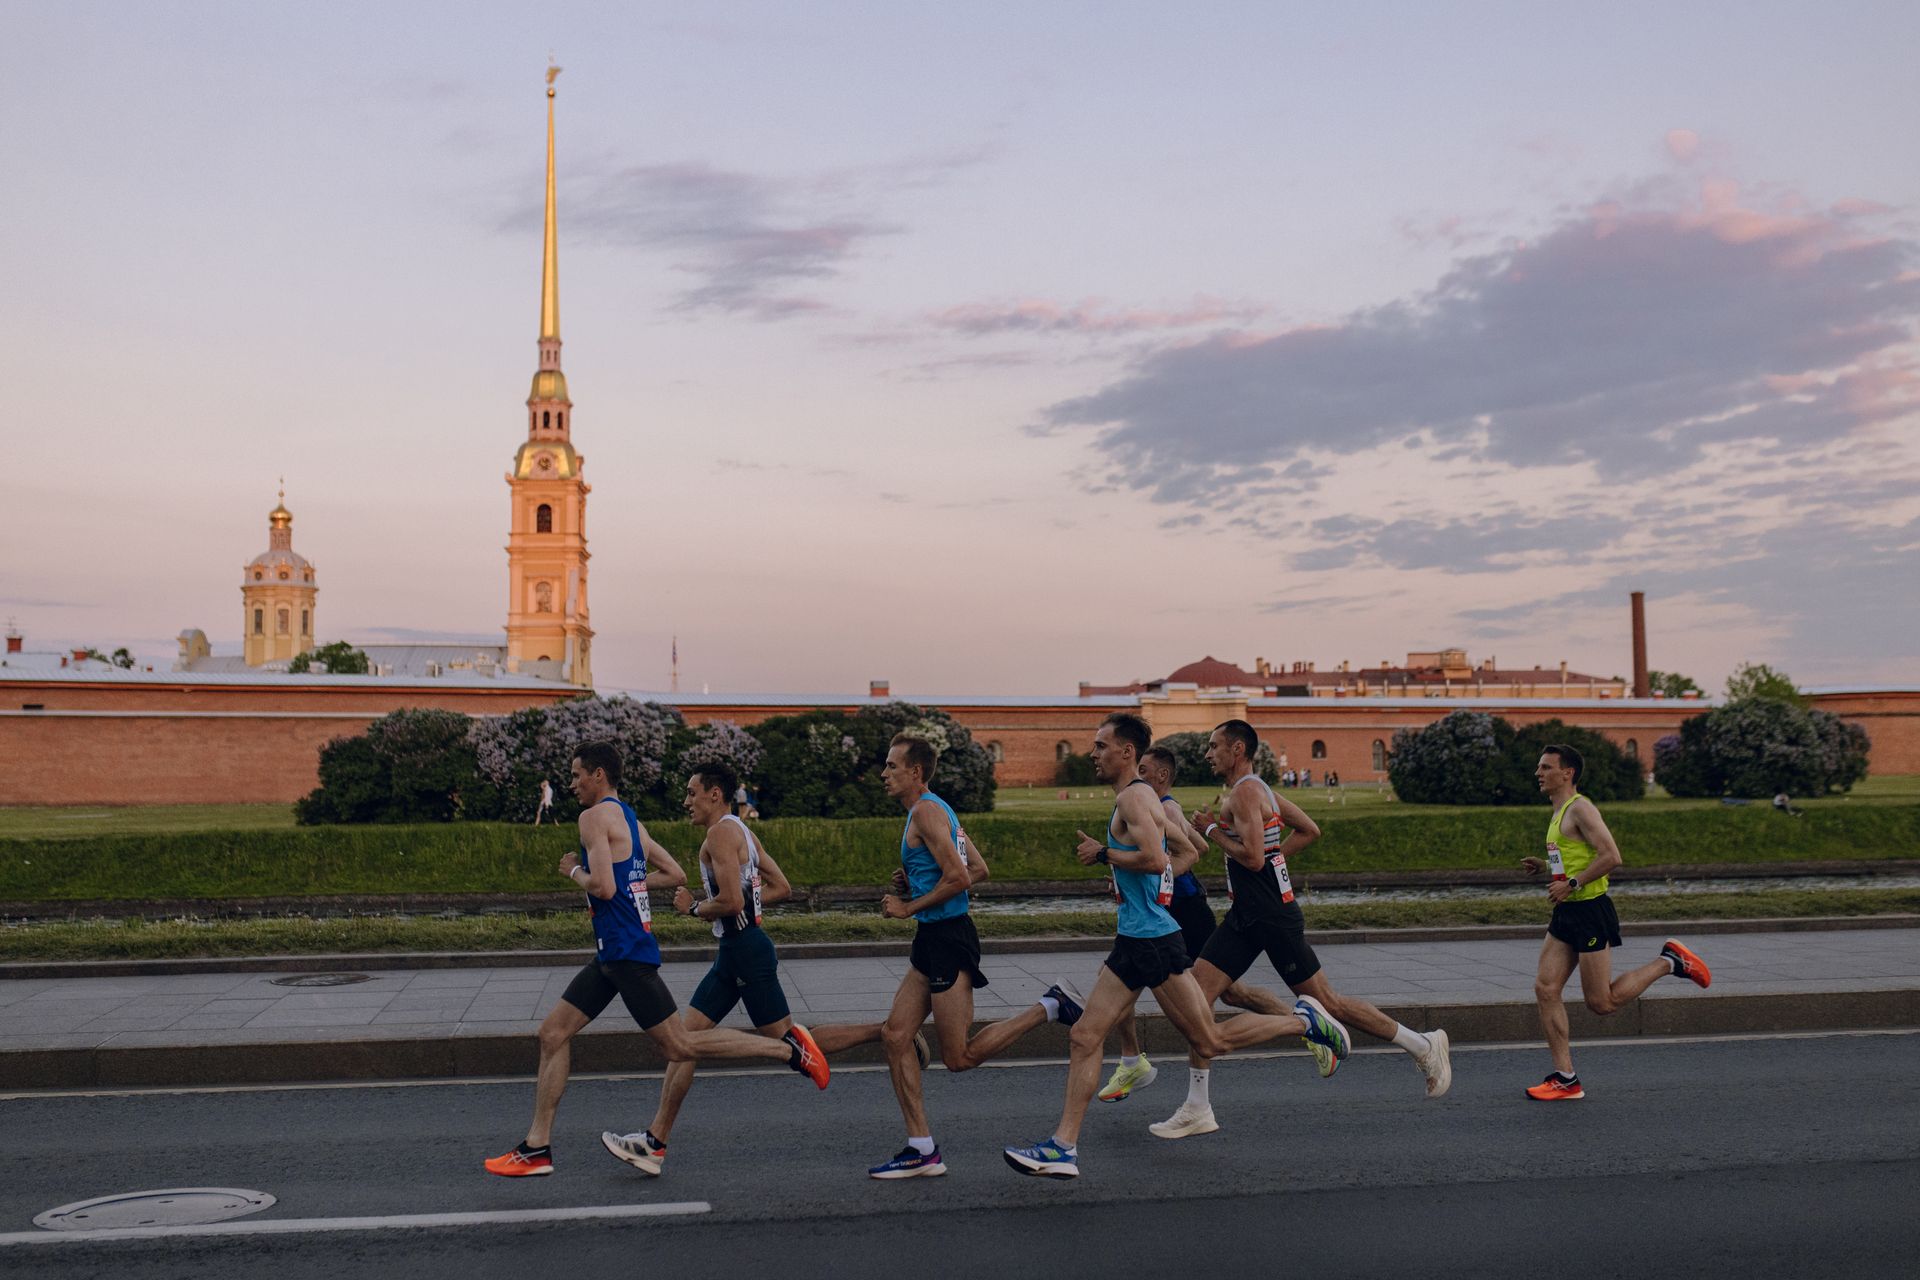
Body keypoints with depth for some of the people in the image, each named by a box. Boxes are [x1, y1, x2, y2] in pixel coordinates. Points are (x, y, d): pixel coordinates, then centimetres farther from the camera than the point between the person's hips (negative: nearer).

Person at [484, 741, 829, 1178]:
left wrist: (573, 871, -5)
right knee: (553, 1033, 10)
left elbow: (603, 887, -23)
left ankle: (787, 1048, -2)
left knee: (679, 1046, -6)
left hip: (626, 953, -10)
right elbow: (678, 876, 18)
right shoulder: (630, 819, 16)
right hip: (614, 954, 10)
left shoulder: (596, 816, -12)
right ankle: (537, 1147, 13)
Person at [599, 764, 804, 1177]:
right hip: (731, 953, 10)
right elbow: (782, 888, 19)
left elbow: (731, 901, -24)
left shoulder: (722, 833, -14)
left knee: (785, 1041, -5)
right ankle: (655, 1142, 10)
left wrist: (693, 908, -6)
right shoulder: (738, 831, 17)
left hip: (746, 949, -10)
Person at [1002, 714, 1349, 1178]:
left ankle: (1303, 1020, 16)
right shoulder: (1140, 797, 17)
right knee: (1085, 1035, 6)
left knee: (1210, 1041, 1)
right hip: (1135, 940, 10)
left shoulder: (1133, 797, -14)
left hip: (1153, 941, -10)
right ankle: (1064, 1146, 7)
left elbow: (1155, 859, -29)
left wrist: (1103, 853, -15)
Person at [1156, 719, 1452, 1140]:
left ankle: (1424, 1045, 18)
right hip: (1247, 916, 10)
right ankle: (1197, 1110, 3)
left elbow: (1252, 857, -26)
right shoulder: (1257, 788, 14)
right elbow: (1309, 830, 21)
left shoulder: (1244, 792, -16)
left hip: (1273, 917, -10)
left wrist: (1211, 828, -14)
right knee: (1195, 993, 1)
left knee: (1326, 1002, 1)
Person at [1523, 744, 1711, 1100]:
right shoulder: (1560, 812, 16)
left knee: (1602, 1002, -3)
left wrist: (1572, 884, -20)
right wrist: (1545, 866, 13)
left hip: (1589, 912, -9)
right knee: (1545, 989, 0)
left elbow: (1611, 857, -22)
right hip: (1567, 914, 9)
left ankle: (1669, 962, 14)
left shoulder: (1580, 808, -13)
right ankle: (1565, 1079, 3)